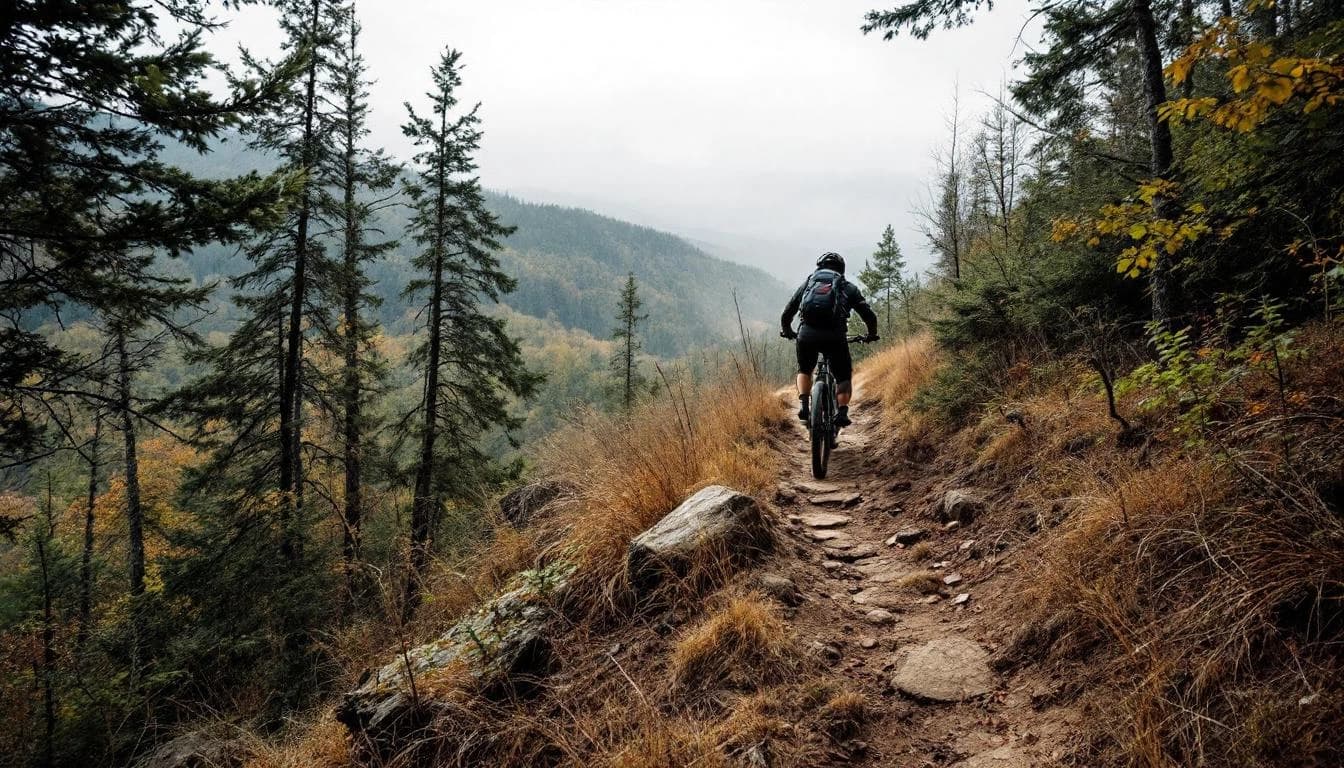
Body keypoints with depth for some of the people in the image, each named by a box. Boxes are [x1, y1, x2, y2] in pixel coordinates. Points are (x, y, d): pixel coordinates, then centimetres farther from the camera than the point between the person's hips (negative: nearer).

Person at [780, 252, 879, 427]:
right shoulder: (848, 287, 20)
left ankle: (804, 406, 11)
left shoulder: (807, 283, 24)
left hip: (807, 335, 2)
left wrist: (787, 331, 43)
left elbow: (786, 315, 24)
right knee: (843, 376, 17)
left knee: (804, 370, 28)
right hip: (834, 336, -1)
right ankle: (842, 413, 1)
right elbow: (870, 316, 14)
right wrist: (871, 334, 32)